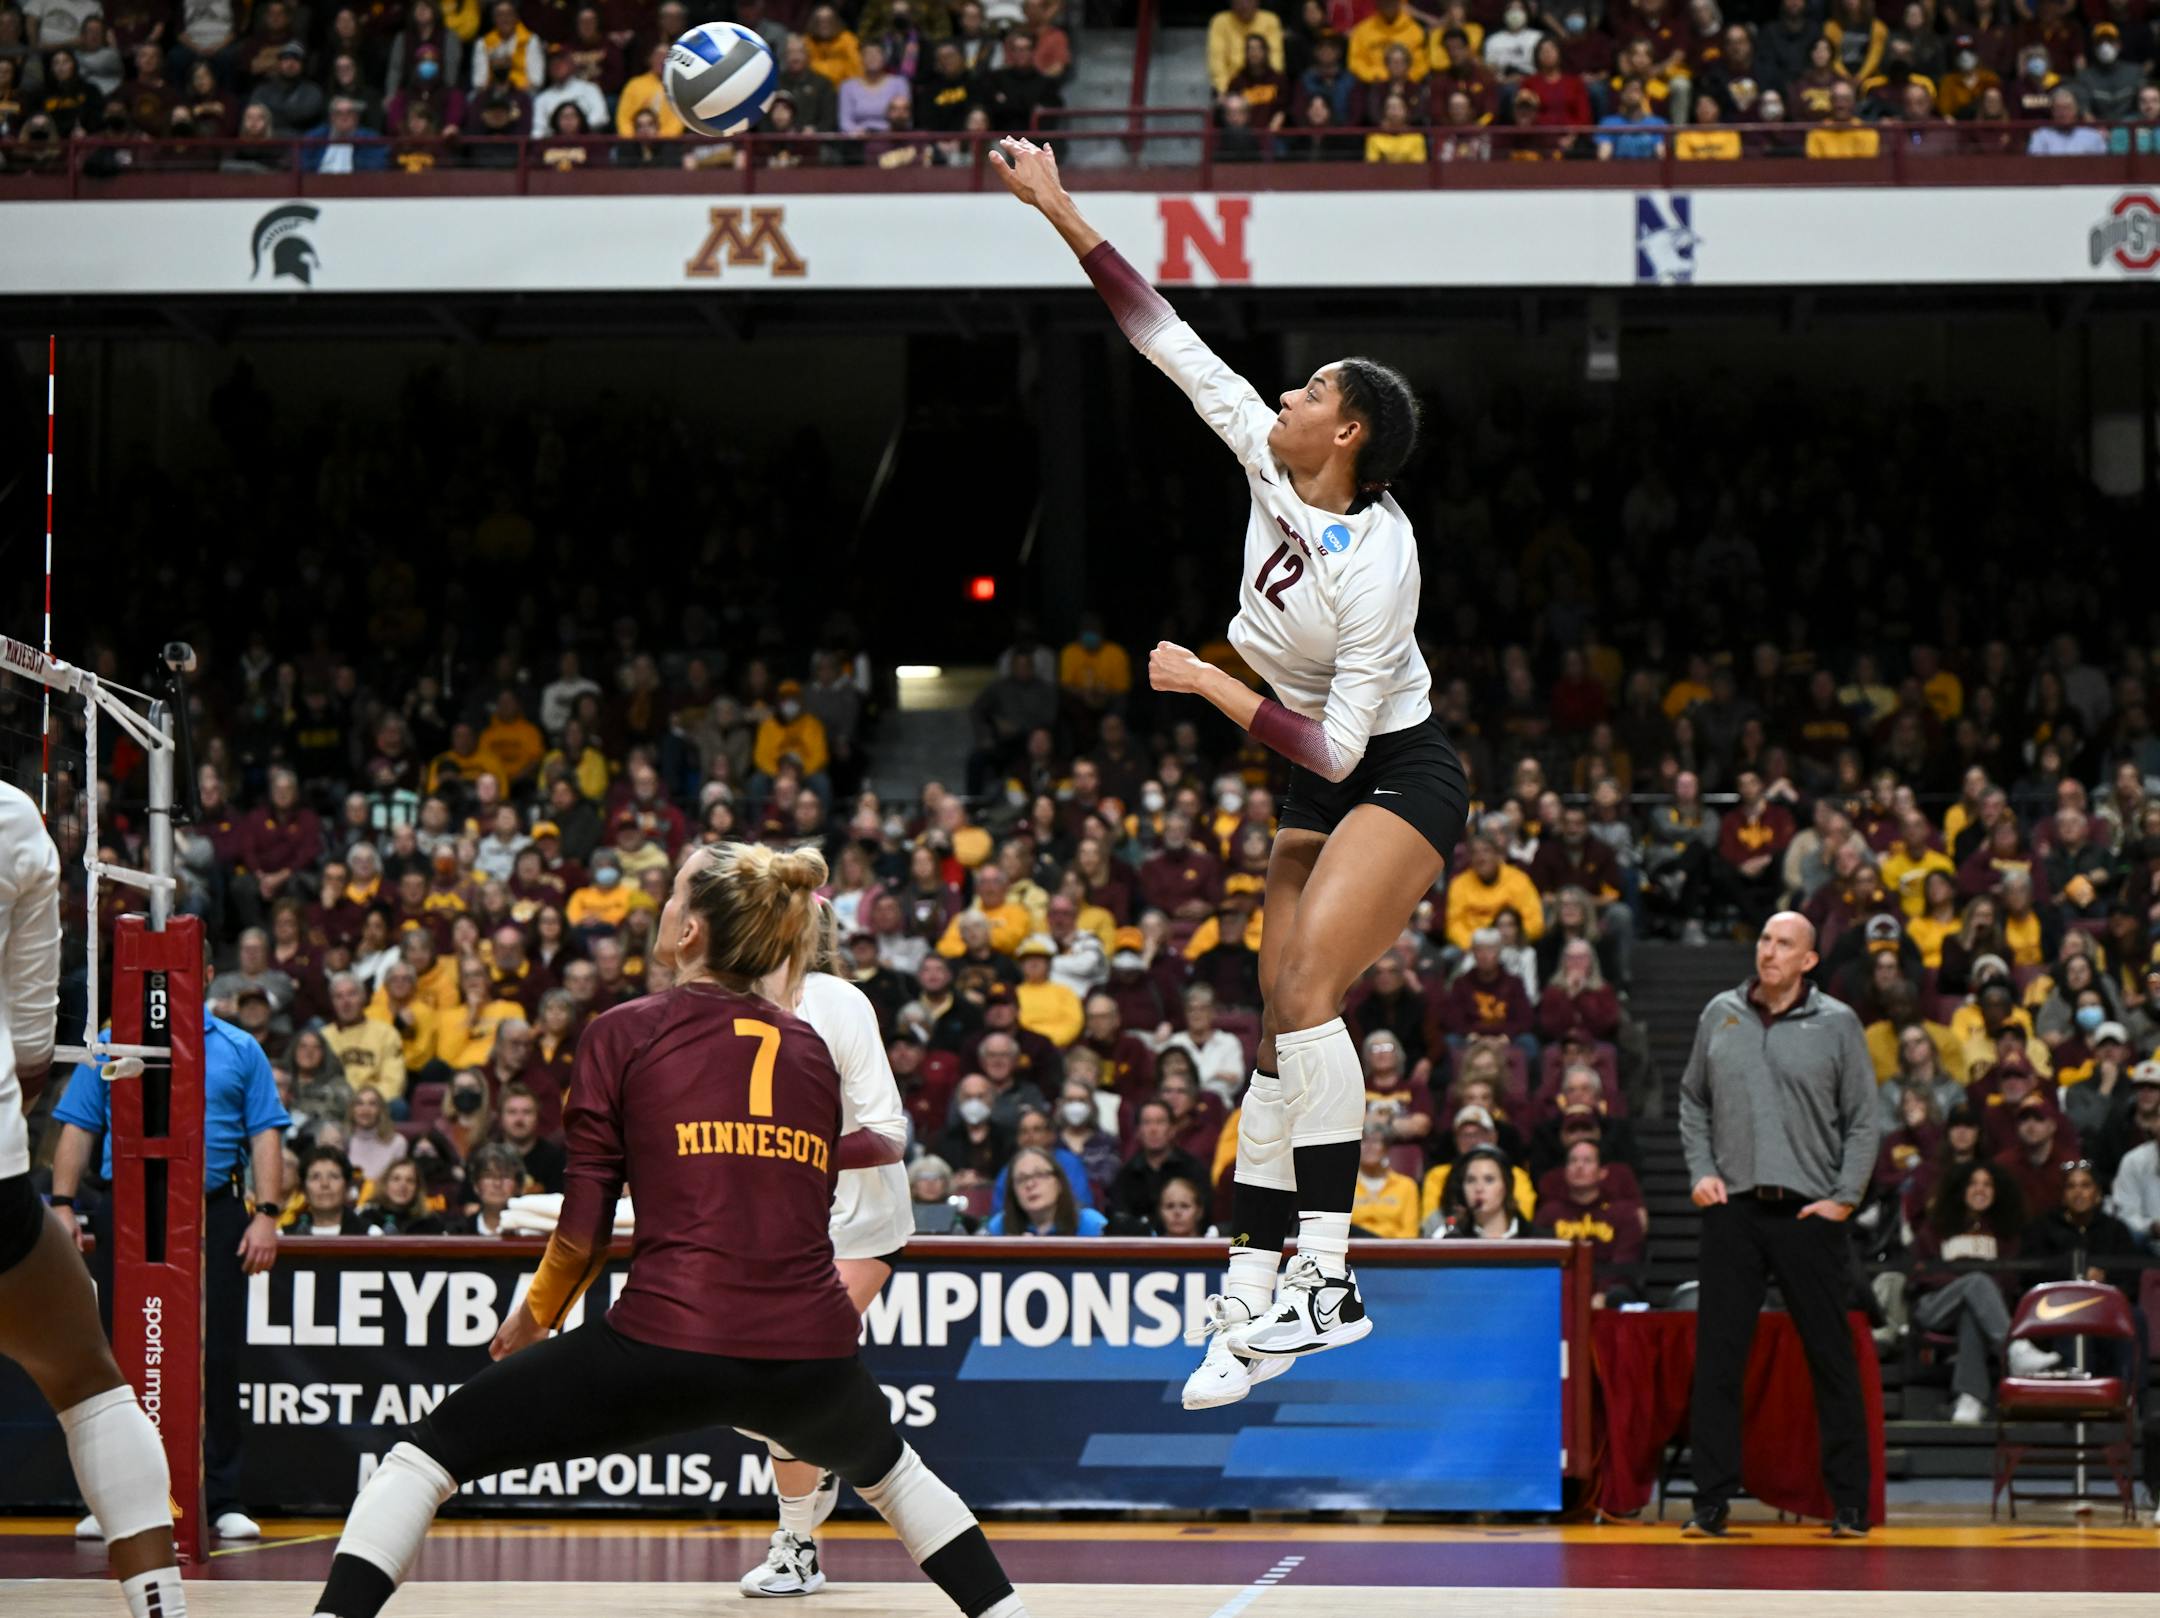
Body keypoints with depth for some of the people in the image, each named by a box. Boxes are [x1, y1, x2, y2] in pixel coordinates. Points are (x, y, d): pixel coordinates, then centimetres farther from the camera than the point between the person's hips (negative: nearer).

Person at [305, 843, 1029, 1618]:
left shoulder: (625, 1033, 4)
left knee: (424, 1454, 7)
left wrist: (534, 1317, 20)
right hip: (811, 1353, 4)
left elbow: (584, 1227, 3)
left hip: (667, 1344, -4)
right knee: (888, 1468, 37)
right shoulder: (809, 1050, 16)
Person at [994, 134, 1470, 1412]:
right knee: (1282, 1026, 3)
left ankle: (1330, 1275, -30)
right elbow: (1171, 341, -1)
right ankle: (1252, 1306, 2)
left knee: (1306, 990, -26)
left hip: (1398, 779, -8)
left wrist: (1212, 685, -21)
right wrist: (1063, 215, -3)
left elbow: (1336, 744, -25)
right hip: (1322, 792, 8)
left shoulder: (1378, 563, -25)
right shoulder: (1271, 463, -5)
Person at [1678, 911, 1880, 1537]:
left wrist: (1845, 1197, -5)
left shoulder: (1836, 1024, 0)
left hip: (1809, 1210, -2)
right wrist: (1701, 1169, 4)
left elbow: (1864, 1120, 3)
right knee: (1717, 1357, 1)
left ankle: (1850, 1503, 8)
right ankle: (1713, 1500, 6)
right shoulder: (1721, 1015, 8)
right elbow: (1693, 1099, 17)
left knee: (1831, 1359, 2)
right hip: (1732, 1206, 2)